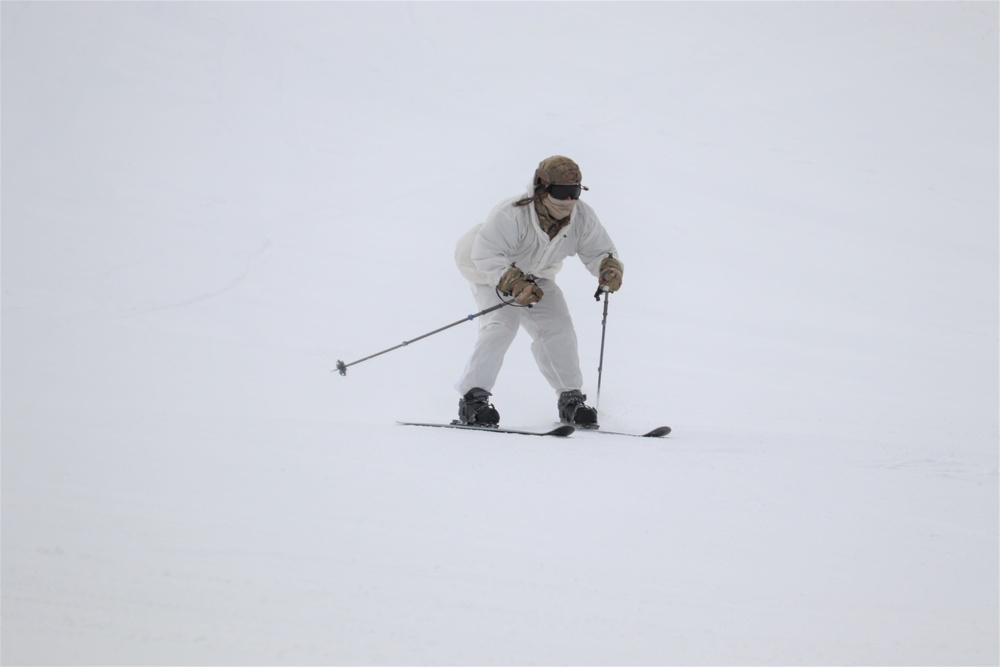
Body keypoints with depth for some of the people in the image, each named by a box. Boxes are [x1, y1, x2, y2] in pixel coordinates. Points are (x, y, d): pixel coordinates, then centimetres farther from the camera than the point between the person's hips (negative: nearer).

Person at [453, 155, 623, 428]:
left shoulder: (582, 218, -21)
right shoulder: (512, 214, -38)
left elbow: (598, 252, -11)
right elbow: (486, 254, -39)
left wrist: (610, 268, -35)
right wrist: (513, 283, -53)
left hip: (536, 277, 5)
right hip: (492, 273, -5)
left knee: (557, 327, -8)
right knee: (503, 322, -26)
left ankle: (571, 399, 6)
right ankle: (473, 397, -25)